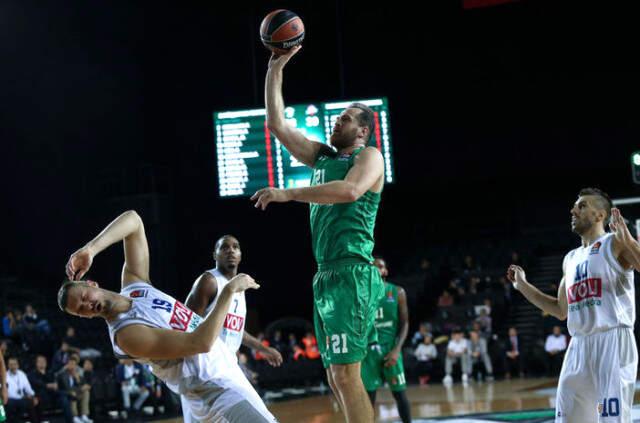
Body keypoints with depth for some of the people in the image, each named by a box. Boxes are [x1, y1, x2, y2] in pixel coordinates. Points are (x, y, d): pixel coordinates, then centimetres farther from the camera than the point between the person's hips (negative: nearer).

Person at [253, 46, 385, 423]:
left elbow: (351, 190, -22)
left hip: (352, 274, -8)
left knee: (346, 374, -15)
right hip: (326, 276, 8)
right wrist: (275, 71, 16)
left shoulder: (369, 156, -1)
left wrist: (289, 194, -23)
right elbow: (278, 125, 21)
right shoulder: (322, 156, 21)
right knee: (337, 378, 8)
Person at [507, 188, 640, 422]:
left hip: (612, 341, -8)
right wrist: (523, 286, 26)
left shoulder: (615, 243, -1)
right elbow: (561, 310, 27)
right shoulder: (570, 259, 21)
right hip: (578, 346, 8)